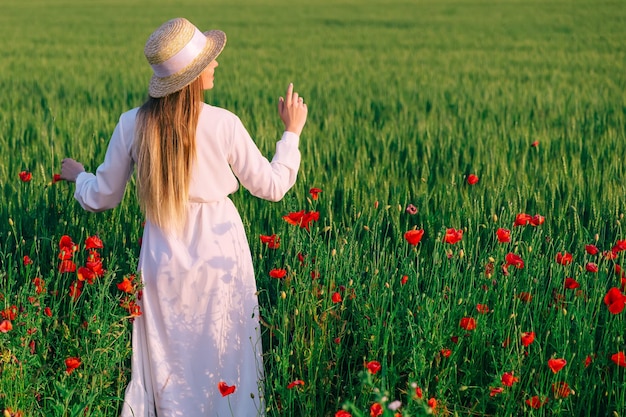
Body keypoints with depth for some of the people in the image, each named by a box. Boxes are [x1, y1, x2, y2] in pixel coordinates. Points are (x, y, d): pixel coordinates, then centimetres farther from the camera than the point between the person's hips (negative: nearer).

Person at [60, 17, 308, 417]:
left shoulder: (132, 125, -7)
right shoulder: (224, 124, -13)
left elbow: (102, 197, 3)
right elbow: (272, 186, -2)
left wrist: (78, 176, 26)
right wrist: (292, 132, 12)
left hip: (164, 260, 2)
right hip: (221, 254, -2)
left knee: (168, 363, 16)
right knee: (224, 358, 13)